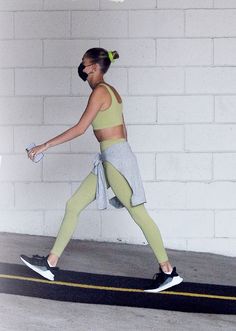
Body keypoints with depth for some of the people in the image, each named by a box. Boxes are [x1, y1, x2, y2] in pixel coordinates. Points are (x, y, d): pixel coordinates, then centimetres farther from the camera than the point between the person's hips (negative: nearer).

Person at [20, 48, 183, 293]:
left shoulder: (100, 91, -12)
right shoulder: (110, 91, 15)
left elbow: (80, 128, -17)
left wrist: (45, 146, -13)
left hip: (115, 158, -10)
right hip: (108, 160, 10)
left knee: (138, 214, -4)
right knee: (73, 206, 8)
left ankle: (168, 272, 2)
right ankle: (50, 263, 13)